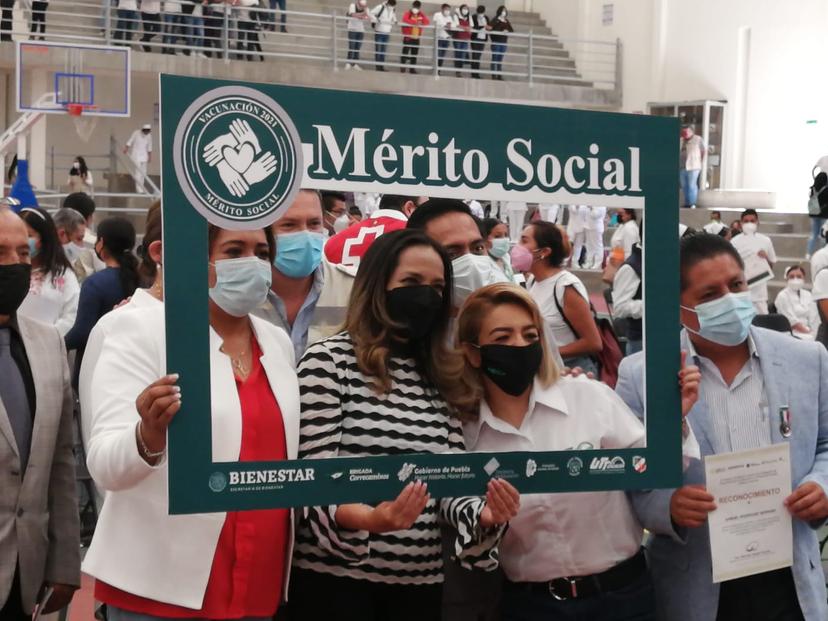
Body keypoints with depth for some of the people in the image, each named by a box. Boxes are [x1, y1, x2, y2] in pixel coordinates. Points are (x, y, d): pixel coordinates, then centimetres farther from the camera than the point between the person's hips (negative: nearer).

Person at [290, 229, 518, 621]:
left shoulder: (440, 378, 9)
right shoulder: (329, 360, -7)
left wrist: (483, 515, -16)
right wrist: (366, 518, -30)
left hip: (420, 582, 5)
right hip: (336, 579, -5)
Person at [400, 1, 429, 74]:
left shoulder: (421, 15, 11)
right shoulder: (407, 13, -4)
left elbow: (427, 22, 0)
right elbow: (405, 20, -24)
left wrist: (421, 23, -21)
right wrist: (415, 23, -33)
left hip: (416, 37, 5)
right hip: (408, 37, -4)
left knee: (414, 54, 5)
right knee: (405, 52, -6)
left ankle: (412, 68, 11)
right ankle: (402, 67, 1)